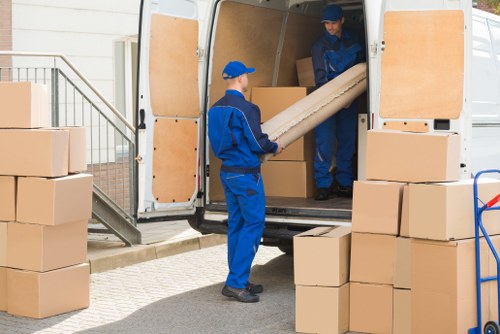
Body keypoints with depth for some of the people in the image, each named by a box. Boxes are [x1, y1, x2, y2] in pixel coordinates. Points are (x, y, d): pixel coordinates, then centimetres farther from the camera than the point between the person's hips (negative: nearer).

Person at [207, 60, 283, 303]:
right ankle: (235, 282, -6)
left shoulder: (215, 109, 9)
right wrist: (275, 147, 3)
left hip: (227, 172, 9)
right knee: (254, 225, -3)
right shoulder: (244, 108, -17)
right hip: (246, 174, -9)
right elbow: (257, 142, -17)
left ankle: (238, 282, 18)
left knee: (236, 225, 13)